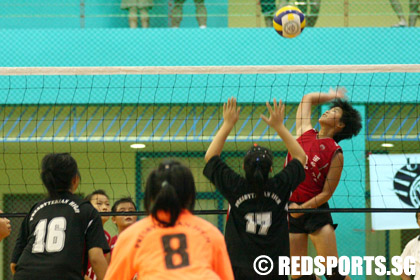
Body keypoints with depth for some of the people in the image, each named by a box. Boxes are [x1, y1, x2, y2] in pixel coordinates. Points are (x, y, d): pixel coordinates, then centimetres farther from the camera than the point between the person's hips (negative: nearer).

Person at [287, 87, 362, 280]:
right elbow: (308, 99, 21)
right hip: (291, 210, 5)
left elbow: (327, 193, -9)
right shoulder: (305, 132, 7)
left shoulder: (335, 153, -7)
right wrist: (333, 96, 27)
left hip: (316, 212, -5)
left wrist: (301, 208, -17)